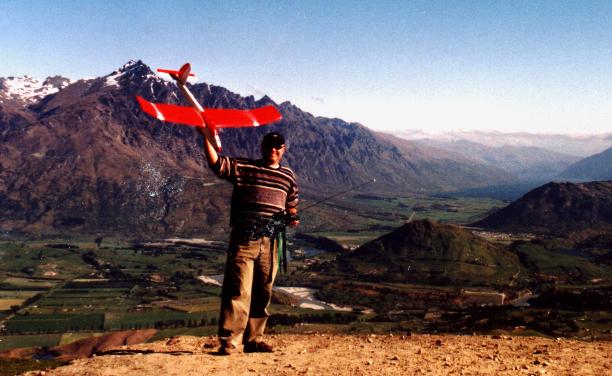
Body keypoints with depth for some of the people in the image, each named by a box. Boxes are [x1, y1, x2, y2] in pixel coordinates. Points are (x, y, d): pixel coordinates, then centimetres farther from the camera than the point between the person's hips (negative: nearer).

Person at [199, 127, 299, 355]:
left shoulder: (288, 176, 16)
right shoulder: (243, 167, 4)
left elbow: (291, 206, 24)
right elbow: (216, 163, -8)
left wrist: (291, 218, 3)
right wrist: (207, 138, -18)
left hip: (270, 242, 4)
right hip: (244, 240, -4)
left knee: (263, 292, 9)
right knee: (238, 290, -8)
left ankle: (254, 339, 20)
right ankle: (228, 341, -3)